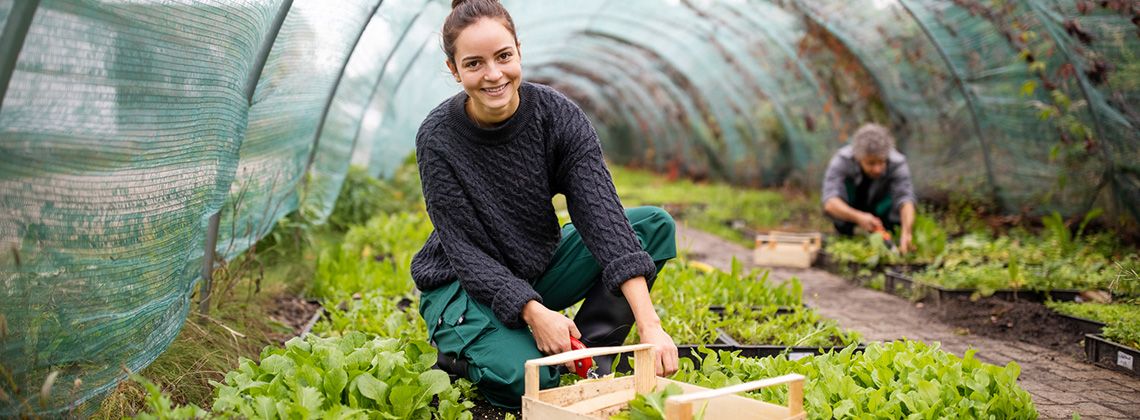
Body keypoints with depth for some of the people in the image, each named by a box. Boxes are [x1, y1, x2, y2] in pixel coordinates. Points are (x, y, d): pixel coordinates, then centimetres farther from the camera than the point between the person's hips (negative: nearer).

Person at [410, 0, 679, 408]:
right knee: (528, 381, -31)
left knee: (655, 224, -14)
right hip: (464, 285, -3)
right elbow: (465, 250, -20)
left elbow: (601, 214, -26)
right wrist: (534, 312, -35)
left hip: (539, 270, 4)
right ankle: (458, 355, 4)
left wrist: (649, 325, -36)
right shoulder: (438, 138, -21)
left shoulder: (558, 115, -16)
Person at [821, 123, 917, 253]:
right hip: (851, 213, -1)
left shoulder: (898, 164, -29)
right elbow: (829, 203, -43)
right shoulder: (841, 161, -32)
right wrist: (858, 217, -59)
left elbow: (906, 200, -43)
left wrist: (907, 233, -61)